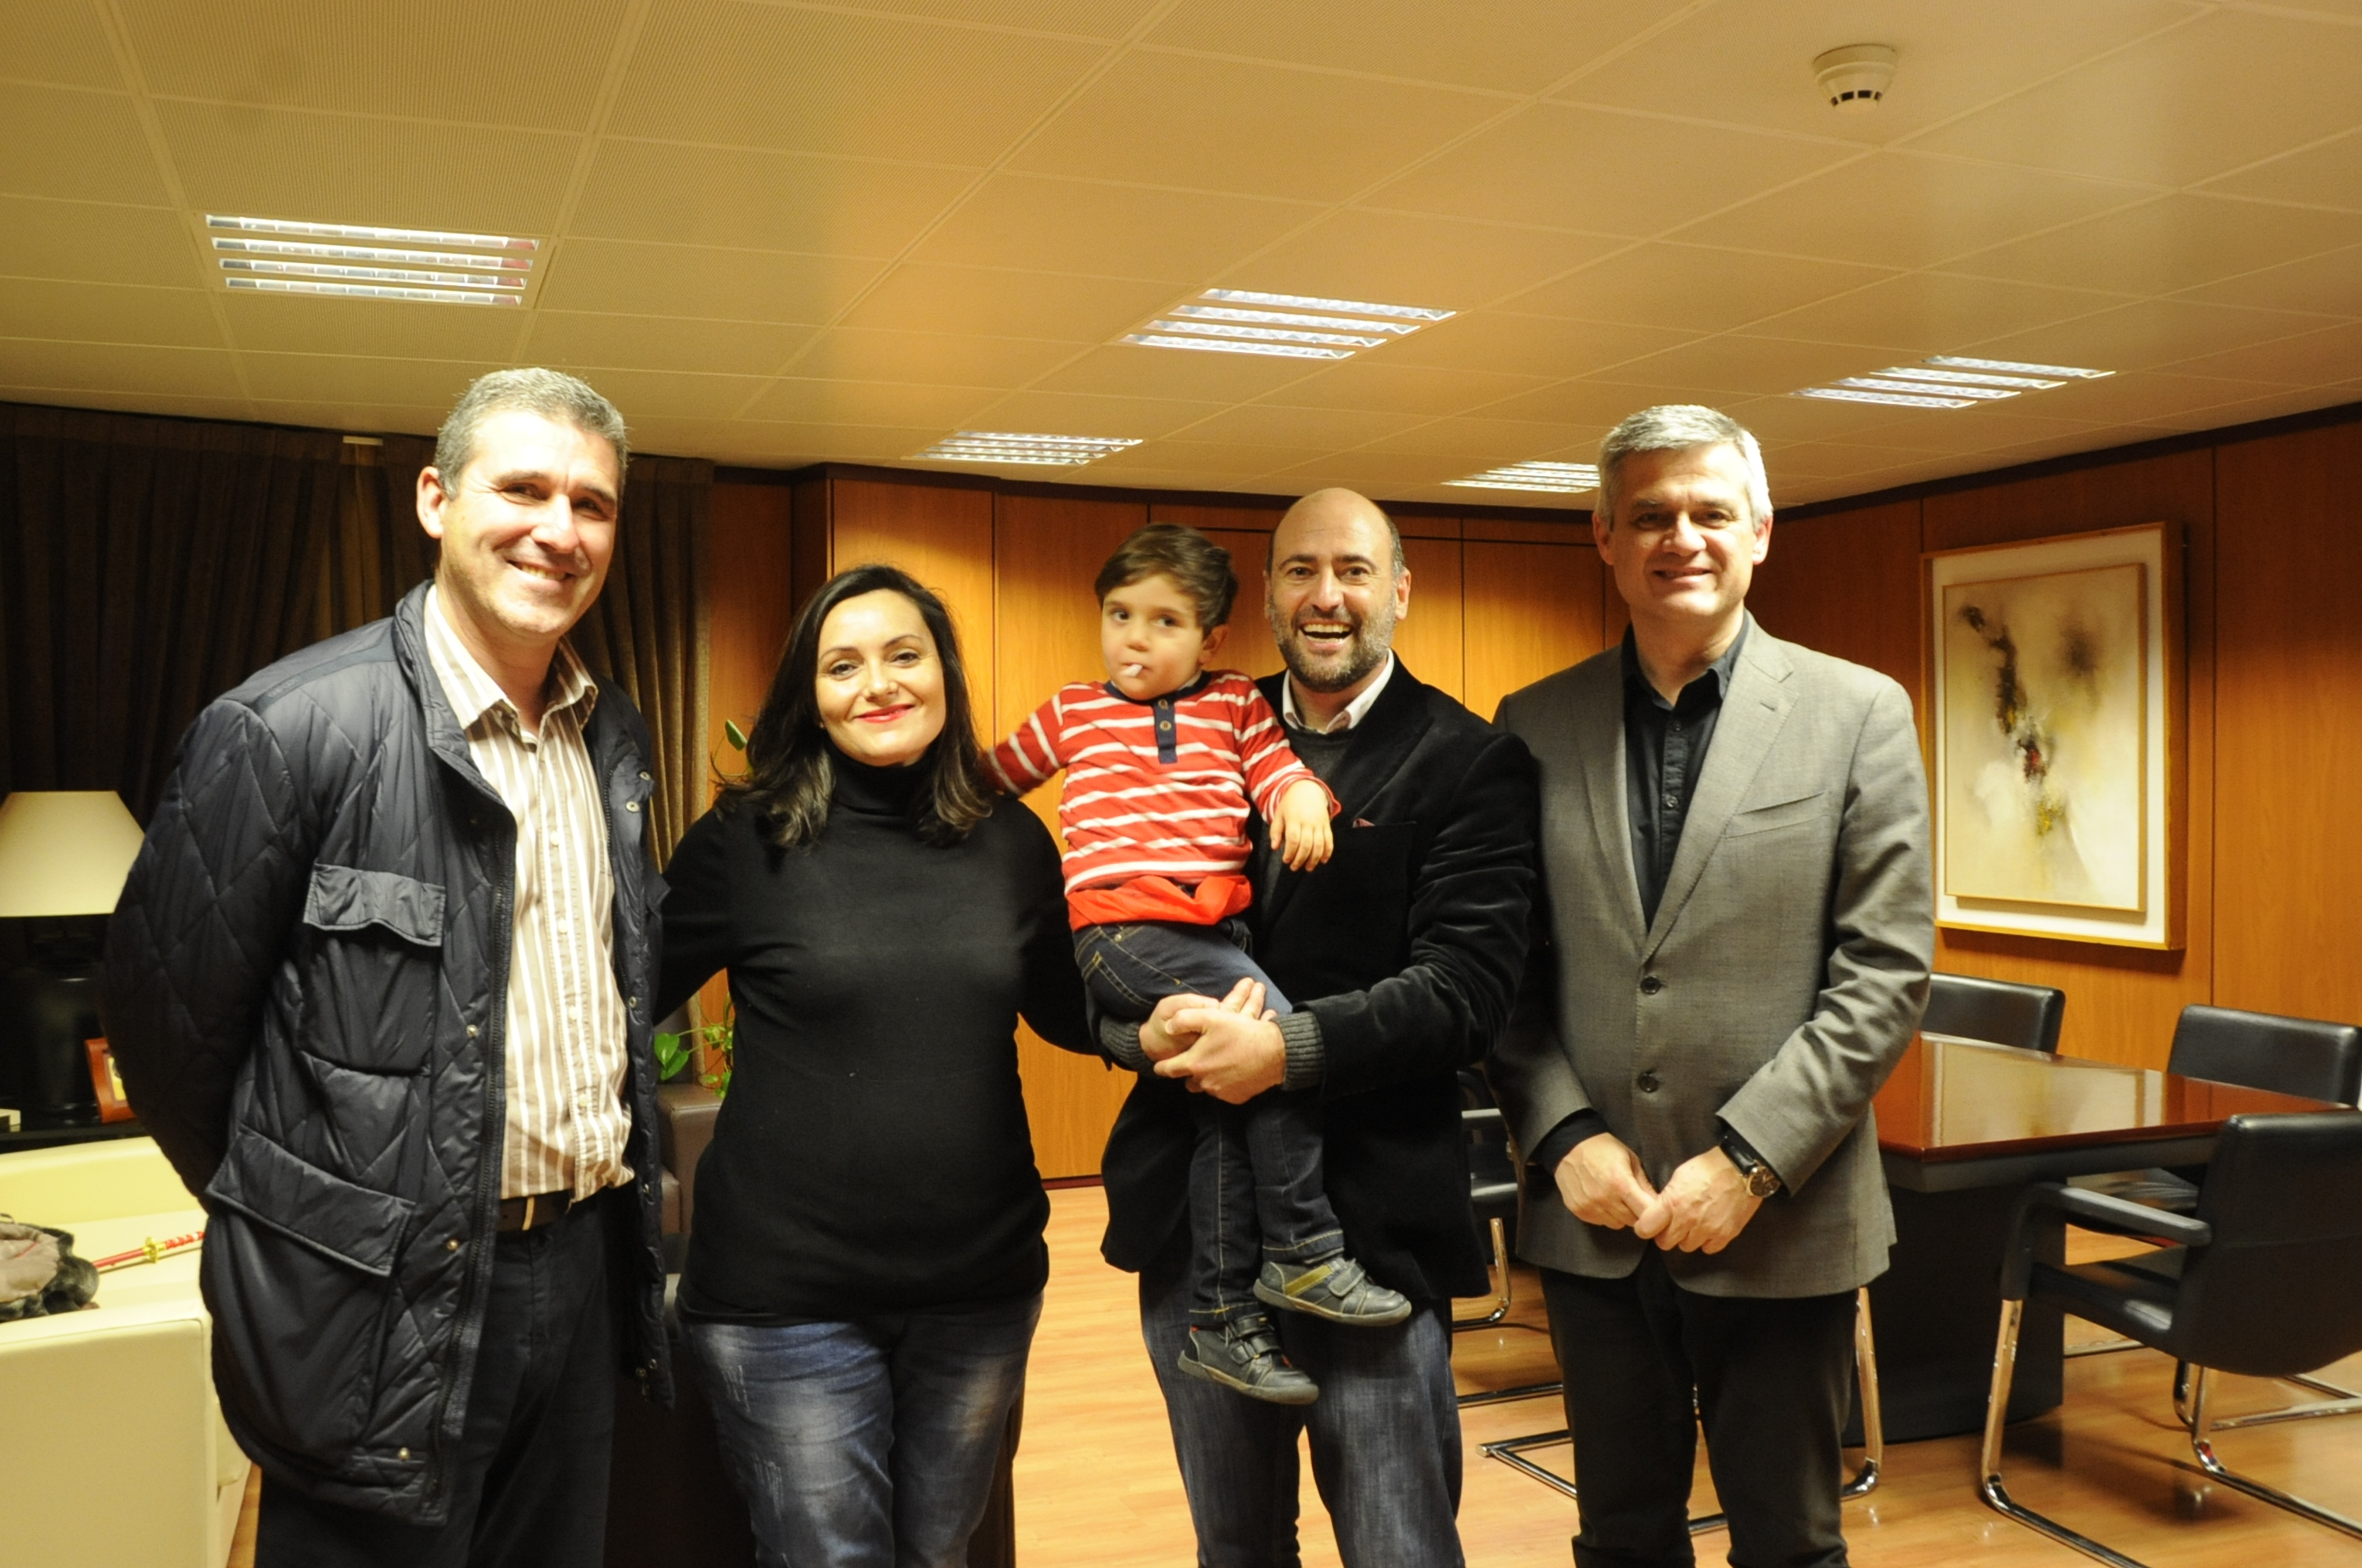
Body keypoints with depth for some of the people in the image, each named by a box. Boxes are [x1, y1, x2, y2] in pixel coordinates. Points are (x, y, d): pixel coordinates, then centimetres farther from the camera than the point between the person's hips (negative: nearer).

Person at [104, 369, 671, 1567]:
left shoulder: (613, 735, 6)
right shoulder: (286, 727, -15)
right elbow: (166, 1018, -9)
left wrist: (610, 1211, 15)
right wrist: (293, 1220, 2)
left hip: (582, 1274, 6)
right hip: (391, 1302, -6)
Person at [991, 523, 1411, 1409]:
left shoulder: (1236, 706, 17)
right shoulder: (1072, 713, 16)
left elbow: (1278, 768, 7)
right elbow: (995, 778, 27)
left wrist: (1301, 796, -14)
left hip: (1216, 929, 4)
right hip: (1123, 928, -4)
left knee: (1231, 1108, -2)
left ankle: (1222, 1323, 10)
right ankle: (1304, 1254, -11)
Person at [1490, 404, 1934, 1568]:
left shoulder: (1858, 715, -3)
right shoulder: (1536, 726, 3)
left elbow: (1885, 975, -8)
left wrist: (1750, 1162, -13)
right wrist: (1564, 1137, -8)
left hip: (1781, 1224, -2)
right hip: (1593, 1214, 2)